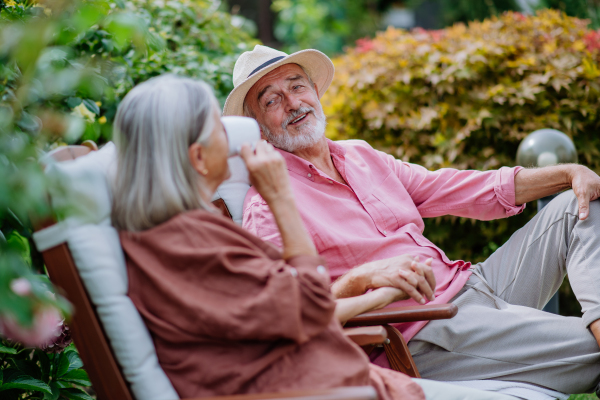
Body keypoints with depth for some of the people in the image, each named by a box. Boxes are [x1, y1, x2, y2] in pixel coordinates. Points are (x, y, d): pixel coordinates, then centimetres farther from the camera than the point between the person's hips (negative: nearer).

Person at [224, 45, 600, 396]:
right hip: (425, 337, -9)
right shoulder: (267, 205, -8)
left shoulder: (362, 155, 16)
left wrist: (568, 173, 8)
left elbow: (453, 189, 16)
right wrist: (364, 277, -33)